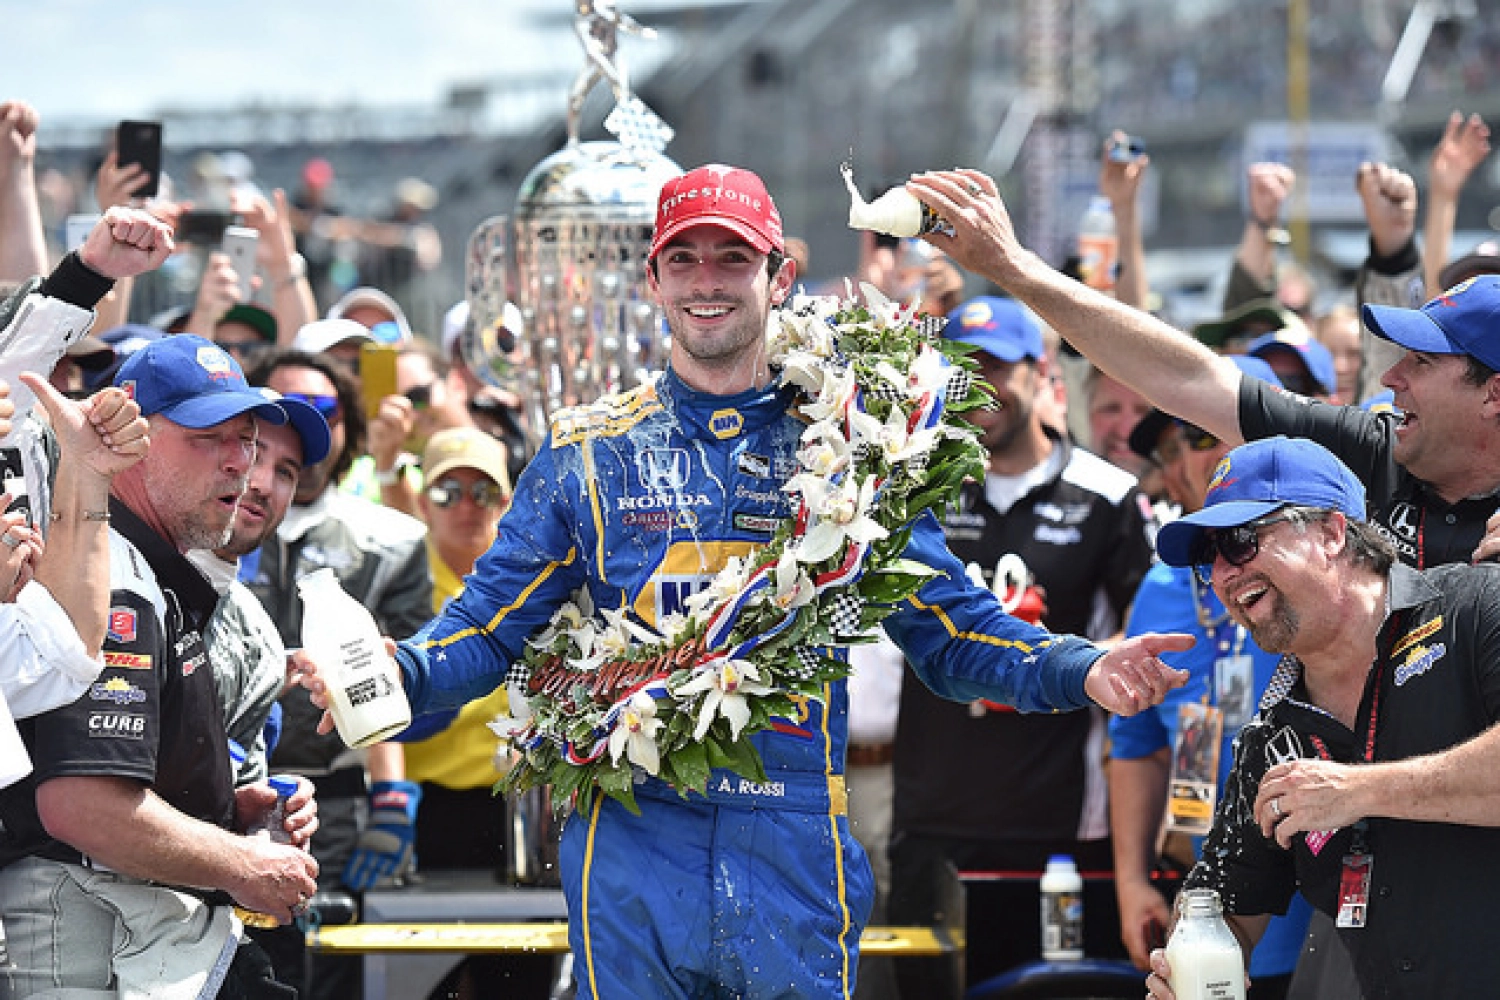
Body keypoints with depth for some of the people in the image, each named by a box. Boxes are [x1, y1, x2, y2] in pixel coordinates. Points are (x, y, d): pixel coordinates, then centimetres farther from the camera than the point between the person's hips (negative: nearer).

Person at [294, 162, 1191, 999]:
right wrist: (392, 677, -15)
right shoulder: (591, 453, 9)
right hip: (634, 845, 0)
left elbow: (952, 631, 7)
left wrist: (1080, 673, -11)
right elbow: (489, 627, 6)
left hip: (797, 849, 0)